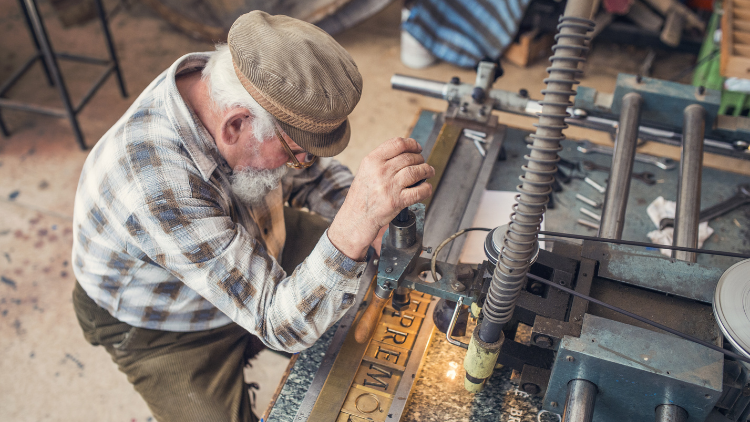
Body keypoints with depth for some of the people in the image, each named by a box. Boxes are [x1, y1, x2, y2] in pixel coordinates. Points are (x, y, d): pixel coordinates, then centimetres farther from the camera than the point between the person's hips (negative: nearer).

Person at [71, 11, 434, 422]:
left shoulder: (236, 94, -21)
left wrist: (378, 220, -19)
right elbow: (284, 326, -42)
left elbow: (314, 173, -2)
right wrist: (358, 219, -56)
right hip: (164, 329, -6)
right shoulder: (158, 186, -43)